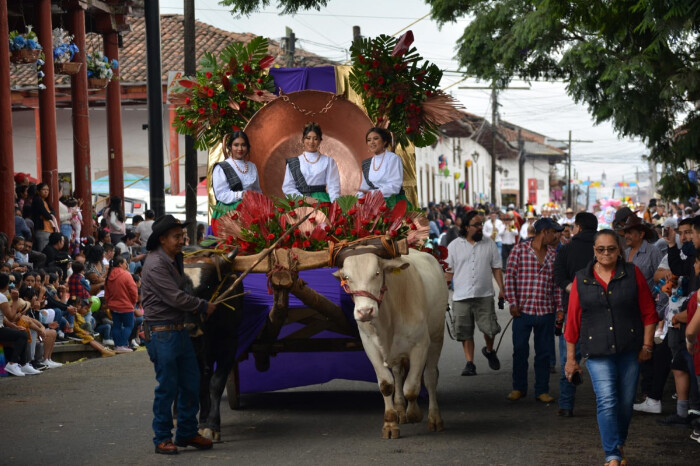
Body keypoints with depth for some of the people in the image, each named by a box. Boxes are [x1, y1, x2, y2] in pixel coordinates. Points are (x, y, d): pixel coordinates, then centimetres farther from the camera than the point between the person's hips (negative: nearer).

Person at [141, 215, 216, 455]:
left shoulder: (175, 259, 12)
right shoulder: (155, 265, -17)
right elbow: (176, 298, -19)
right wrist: (204, 306, -6)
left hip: (179, 330, 9)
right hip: (161, 333, -9)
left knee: (191, 382, 11)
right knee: (168, 386, -5)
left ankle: (187, 432, 21)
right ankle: (162, 439, 5)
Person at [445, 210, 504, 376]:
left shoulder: (489, 244, 7)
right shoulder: (454, 246, 5)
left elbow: (496, 267, 10)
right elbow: (448, 272, 7)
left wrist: (501, 289, 2)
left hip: (484, 295, 0)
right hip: (461, 297, 0)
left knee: (490, 328, -5)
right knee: (465, 332, 1)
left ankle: (489, 350, 25)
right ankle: (470, 363, 8)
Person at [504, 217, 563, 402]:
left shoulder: (553, 254, 10)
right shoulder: (519, 249, -2)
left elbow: (557, 283, 12)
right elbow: (509, 276, -3)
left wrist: (559, 308, 7)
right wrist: (512, 302, -9)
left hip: (546, 311, 3)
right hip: (523, 309, -3)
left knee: (544, 352, 6)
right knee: (520, 350, 0)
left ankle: (542, 390, 14)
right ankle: (519, 387, 15)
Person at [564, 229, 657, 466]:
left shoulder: (632, 274, 2)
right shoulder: (581, 280, 3)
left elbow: (648, 312, 6)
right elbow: (572, 320, 6)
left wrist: (647, 345, 1)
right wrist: (570, 357, 6)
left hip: (629, 351, 1)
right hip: (598, 353, -1)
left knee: (626, 402, 9)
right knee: (606, 401, -14)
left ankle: (618, 444, 31)